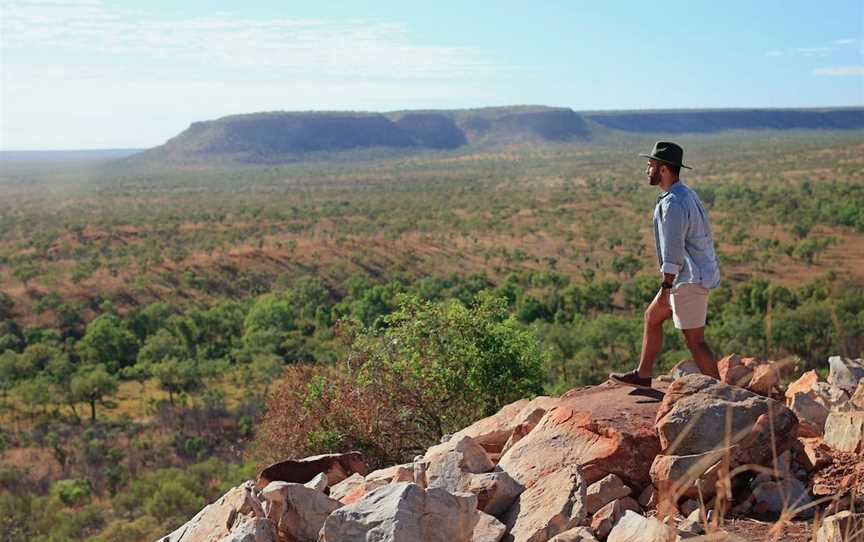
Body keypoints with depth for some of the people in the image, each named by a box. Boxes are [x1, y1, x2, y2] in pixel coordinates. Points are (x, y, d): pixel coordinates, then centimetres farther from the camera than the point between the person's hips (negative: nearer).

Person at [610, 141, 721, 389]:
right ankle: (642, 375, 30)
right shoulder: (686, 193, 11)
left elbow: (673, 251, -24)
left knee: (694, 340, -3)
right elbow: (704, 233, 17)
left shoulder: (673, 203, -21)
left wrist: (665, 289, -21)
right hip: (693, 274, 11)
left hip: (689, 279, -11)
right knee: (652, 317, 19)